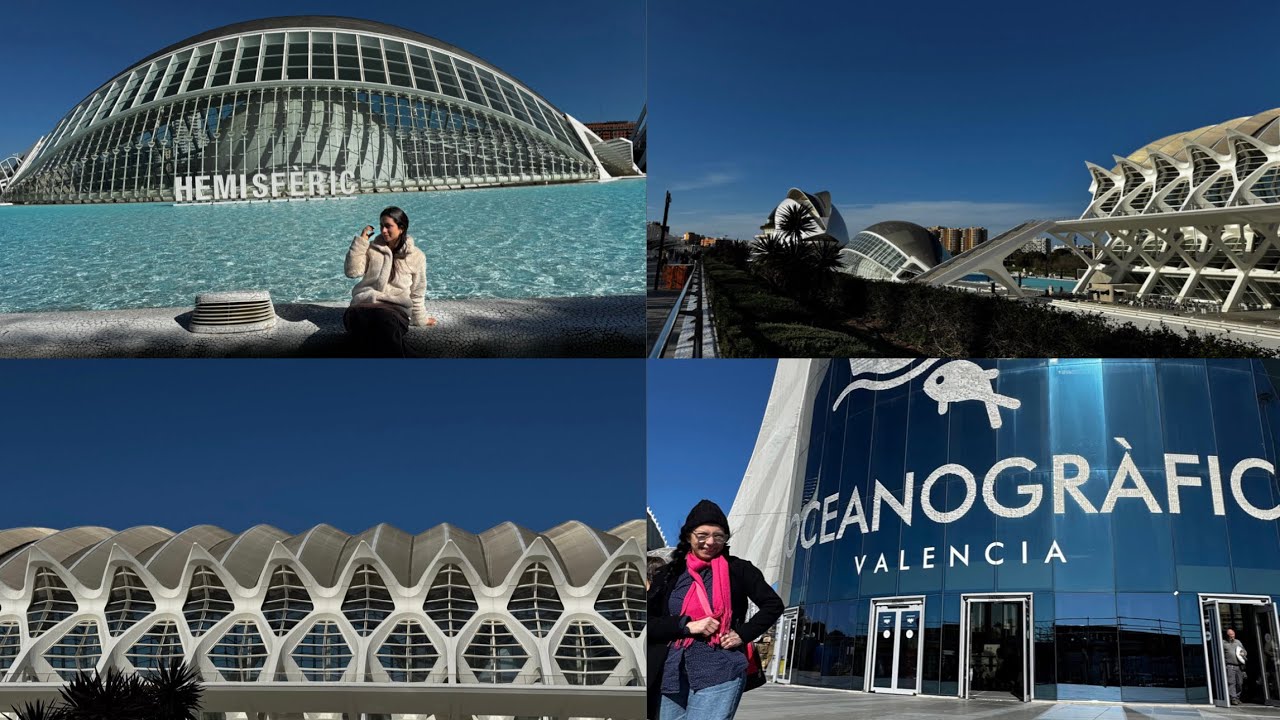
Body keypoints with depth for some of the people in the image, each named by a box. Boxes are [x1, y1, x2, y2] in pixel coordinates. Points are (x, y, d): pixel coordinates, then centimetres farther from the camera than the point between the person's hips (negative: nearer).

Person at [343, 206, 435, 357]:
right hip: (365, 304, 2)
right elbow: (352, 271, 2)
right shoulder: (371, 249, 16)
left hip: (396, 307, -1)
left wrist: (420, 319, 21)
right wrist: (360, 242, 1)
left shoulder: (416, 256, 12)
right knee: (352, 317, -39)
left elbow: (417, 294, 19)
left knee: (386, 320, -42)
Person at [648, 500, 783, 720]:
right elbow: (650, 622, 4)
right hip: (673, 674, 4)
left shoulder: (738, 570, 4)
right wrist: (687, 626, -10)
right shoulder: (670, 575, 10)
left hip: (719, 673, -4)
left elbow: (773, 605, 8)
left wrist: (743, 634, -4)